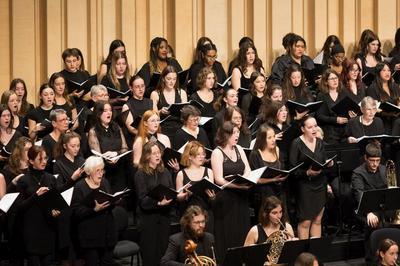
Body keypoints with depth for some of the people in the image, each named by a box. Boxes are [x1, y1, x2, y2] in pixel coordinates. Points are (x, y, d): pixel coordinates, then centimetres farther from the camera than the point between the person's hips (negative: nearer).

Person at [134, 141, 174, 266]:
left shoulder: (165, 172, 12)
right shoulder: (140, 174, -5)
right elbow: (143, 200, -13)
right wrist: (158, 203, -29)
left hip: (164, 217, 5)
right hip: (149, 218, -5)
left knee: (162, 253, 5)